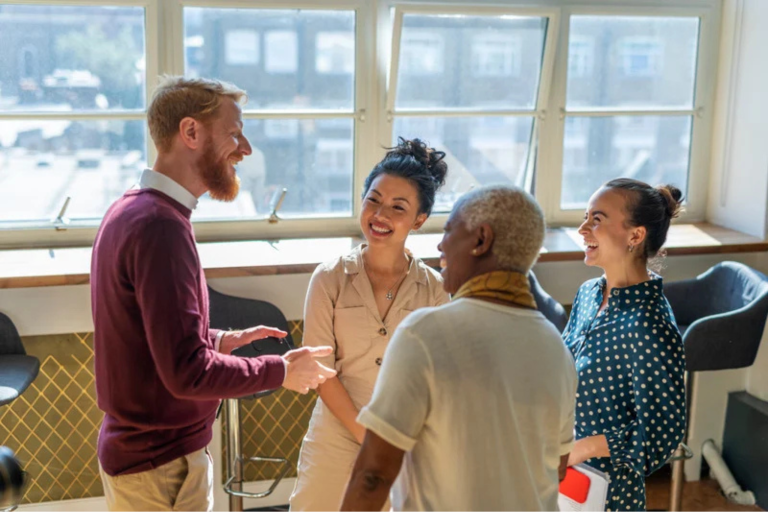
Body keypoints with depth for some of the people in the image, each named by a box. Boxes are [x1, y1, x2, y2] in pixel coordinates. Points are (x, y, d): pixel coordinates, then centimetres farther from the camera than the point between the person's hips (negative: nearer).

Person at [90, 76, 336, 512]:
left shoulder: (131, 209, 5)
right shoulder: (161, 226, -25)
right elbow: (187, 372, -27)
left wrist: (220, 340, 7)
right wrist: (281, 370, -15)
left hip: (136, 446, 9)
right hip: (163, 465, -9)